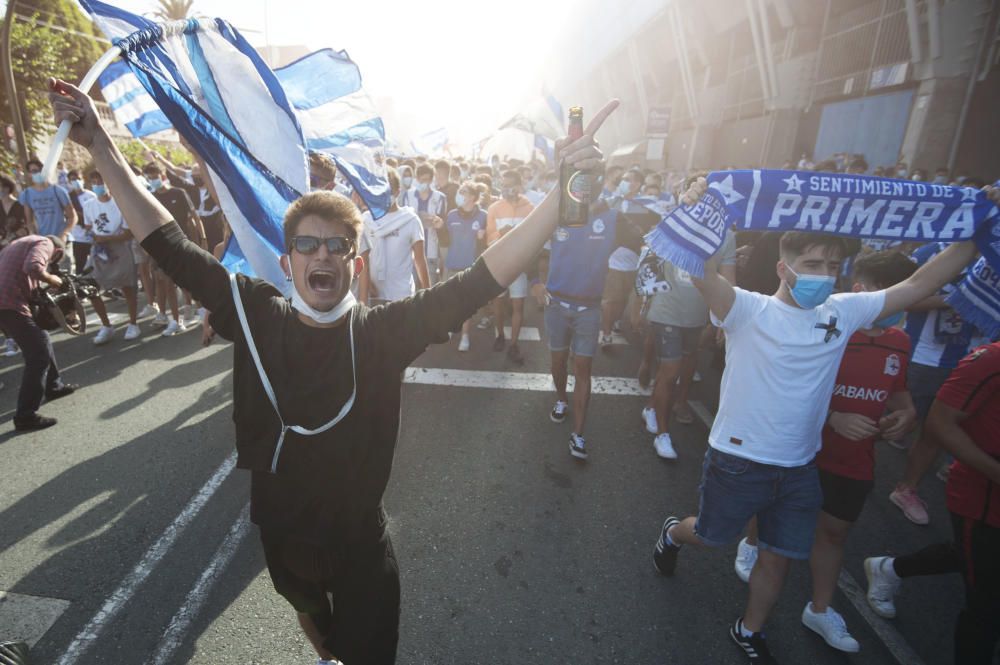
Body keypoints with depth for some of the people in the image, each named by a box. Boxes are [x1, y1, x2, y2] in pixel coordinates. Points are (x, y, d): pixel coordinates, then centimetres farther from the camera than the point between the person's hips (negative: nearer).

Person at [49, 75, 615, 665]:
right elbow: (170, 247, -7)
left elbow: (483, 280, -31)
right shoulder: (256, 316, -14)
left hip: (361, 545, -4)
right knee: (309, 615, 36)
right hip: (280, 536, 5)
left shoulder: (385, 331, -23)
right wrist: (101, 146, -6)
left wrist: (560, 196, -39)